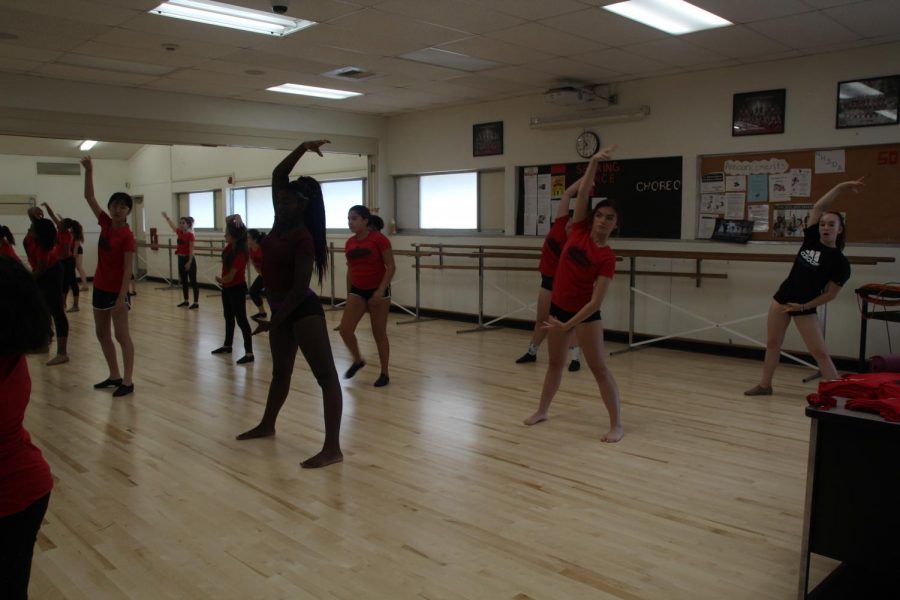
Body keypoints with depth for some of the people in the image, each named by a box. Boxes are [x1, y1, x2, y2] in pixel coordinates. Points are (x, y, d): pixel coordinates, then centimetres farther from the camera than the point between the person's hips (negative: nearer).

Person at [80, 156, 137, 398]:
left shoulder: (127, 236, -16)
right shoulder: (105, 223, 3)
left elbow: (128, 269, -18)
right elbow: (89, 196, 7)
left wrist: (122, 297, -21)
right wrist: (88, 170, -4)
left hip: (116, 290, -8)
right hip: (100, 287, 8)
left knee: (122, 335, -4)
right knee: (102, 334, 14)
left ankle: (128, 381, 1)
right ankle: (114, 375, 24)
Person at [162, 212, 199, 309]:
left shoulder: (190, 235, -15)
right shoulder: (179, 232, 6)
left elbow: (191, 250, -17)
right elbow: (172, 225, 26)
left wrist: (189, 262, -21)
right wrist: (166, 217, 32)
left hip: (189, 259, -8)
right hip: (181, 259, 8)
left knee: (193, 281, -3)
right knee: (183, 281, 13)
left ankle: (196, 303, 0)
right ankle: (185, 301, 23)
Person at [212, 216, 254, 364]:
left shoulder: (240, 254, -26)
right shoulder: (231, 245, -2)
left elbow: (230, 276, -23)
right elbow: (227, 219, 4)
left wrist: (219, 279, -2)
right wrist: (235, 217, -16)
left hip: (237, 289, -9)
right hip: (227, 287, 9)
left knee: (241, 320, -7)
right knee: (228, 317, 21)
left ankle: (249, 353, -4)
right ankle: (227, 346, 37)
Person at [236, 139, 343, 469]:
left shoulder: (303, 238, -18)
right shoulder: (281, 224, 5)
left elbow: (300, 287, -21)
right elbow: (277, 175, 10)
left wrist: (273, 321, -18)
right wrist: (303, 148, 4)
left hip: (303, 310, -10)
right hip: (282, 309, 10)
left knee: (326, 376, -8)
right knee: (280, 371, 25)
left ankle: (332, 449, -10)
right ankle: (267, 425, 44)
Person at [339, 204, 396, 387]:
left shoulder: (378, 239, -13)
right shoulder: (349, 243, 5)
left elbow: (391, 267, -13)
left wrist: (381, 290, -22)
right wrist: (348, 294, 16)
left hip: (378, 291, -5)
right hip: (357, 291, 5)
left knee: (379, 334, 2)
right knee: (345, 329, -6)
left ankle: (385, 374, 17)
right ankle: (358, 360, 20)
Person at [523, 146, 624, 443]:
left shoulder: (607, 257, -16)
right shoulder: (579, 229, -4)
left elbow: (596, 301, -19)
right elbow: (583, 192, -10)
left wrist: (569, 324, -22)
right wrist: (594, 161, -19)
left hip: (586, 313, -5)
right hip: (558, 306, 5)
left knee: (598, 367, -3)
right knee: (555, 362, 18)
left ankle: (617, 424, 6)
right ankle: (541, 410, 34)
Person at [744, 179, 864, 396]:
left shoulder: (840, 262, -11)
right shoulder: (811, 239, 0)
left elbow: (831, 294, -8)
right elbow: (818, 207, -2)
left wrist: (803, 306, -10)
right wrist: (841, 187, -6)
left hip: (805, 308, -5)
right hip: (782, 298, 5)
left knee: (819, 352, -6)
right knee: (772, 343, 12)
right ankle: (765, 385, 24)